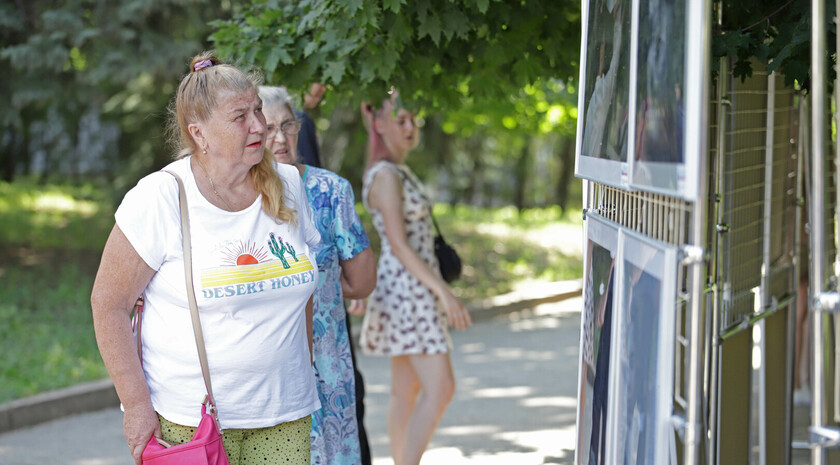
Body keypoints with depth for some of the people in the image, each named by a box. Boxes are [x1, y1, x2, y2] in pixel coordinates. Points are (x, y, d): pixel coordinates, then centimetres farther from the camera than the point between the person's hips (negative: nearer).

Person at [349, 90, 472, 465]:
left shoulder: (400, 174, 14)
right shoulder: (386, 176, -16)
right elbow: (399, 245, -21)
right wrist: (445, 293, -23)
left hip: (413, 290, 10)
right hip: (407, 290, -10)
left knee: (407, 389, 11)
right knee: (440, 388, -12)